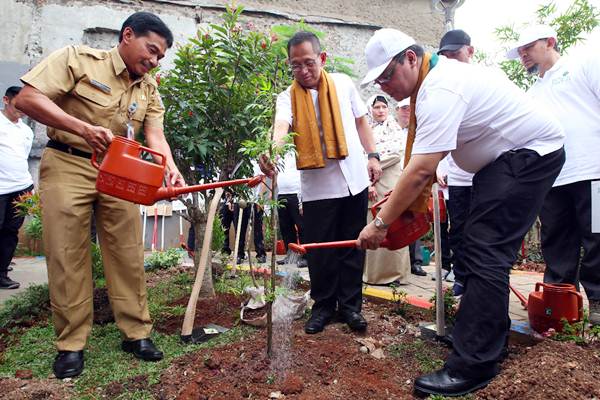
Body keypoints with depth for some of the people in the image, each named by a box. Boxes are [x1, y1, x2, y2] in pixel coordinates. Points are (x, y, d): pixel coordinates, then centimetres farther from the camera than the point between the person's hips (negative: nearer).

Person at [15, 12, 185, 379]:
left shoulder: (149, 89, 6)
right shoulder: (78, 59, -7)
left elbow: (155, 135, -5)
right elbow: (28, 98, -15)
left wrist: (171, 169, -25)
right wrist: (84, 128, -27)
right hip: (67, 166, -4)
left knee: (128, 254, 2)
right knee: (67, 255, 0)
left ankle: (136, 333, 13)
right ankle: (71, 343, 12)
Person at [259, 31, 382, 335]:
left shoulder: (343, 83, 6)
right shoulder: (288, 97, -2)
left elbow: (361, 121, 15)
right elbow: (281, 125, -24)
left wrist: (372, 155, 6)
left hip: (354, 180, 2)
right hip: (317, 186, -2)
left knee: (353, 247, 9)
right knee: (319, 251, 5)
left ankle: (350, 305, 24)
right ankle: (323, 306, 23)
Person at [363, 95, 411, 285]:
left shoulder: (395, 128, 13)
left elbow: (396, 154, 1)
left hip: (391, 182, 0)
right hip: (369, 183, 1)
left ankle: (396, 272, 5)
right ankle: (374, 272, 5)